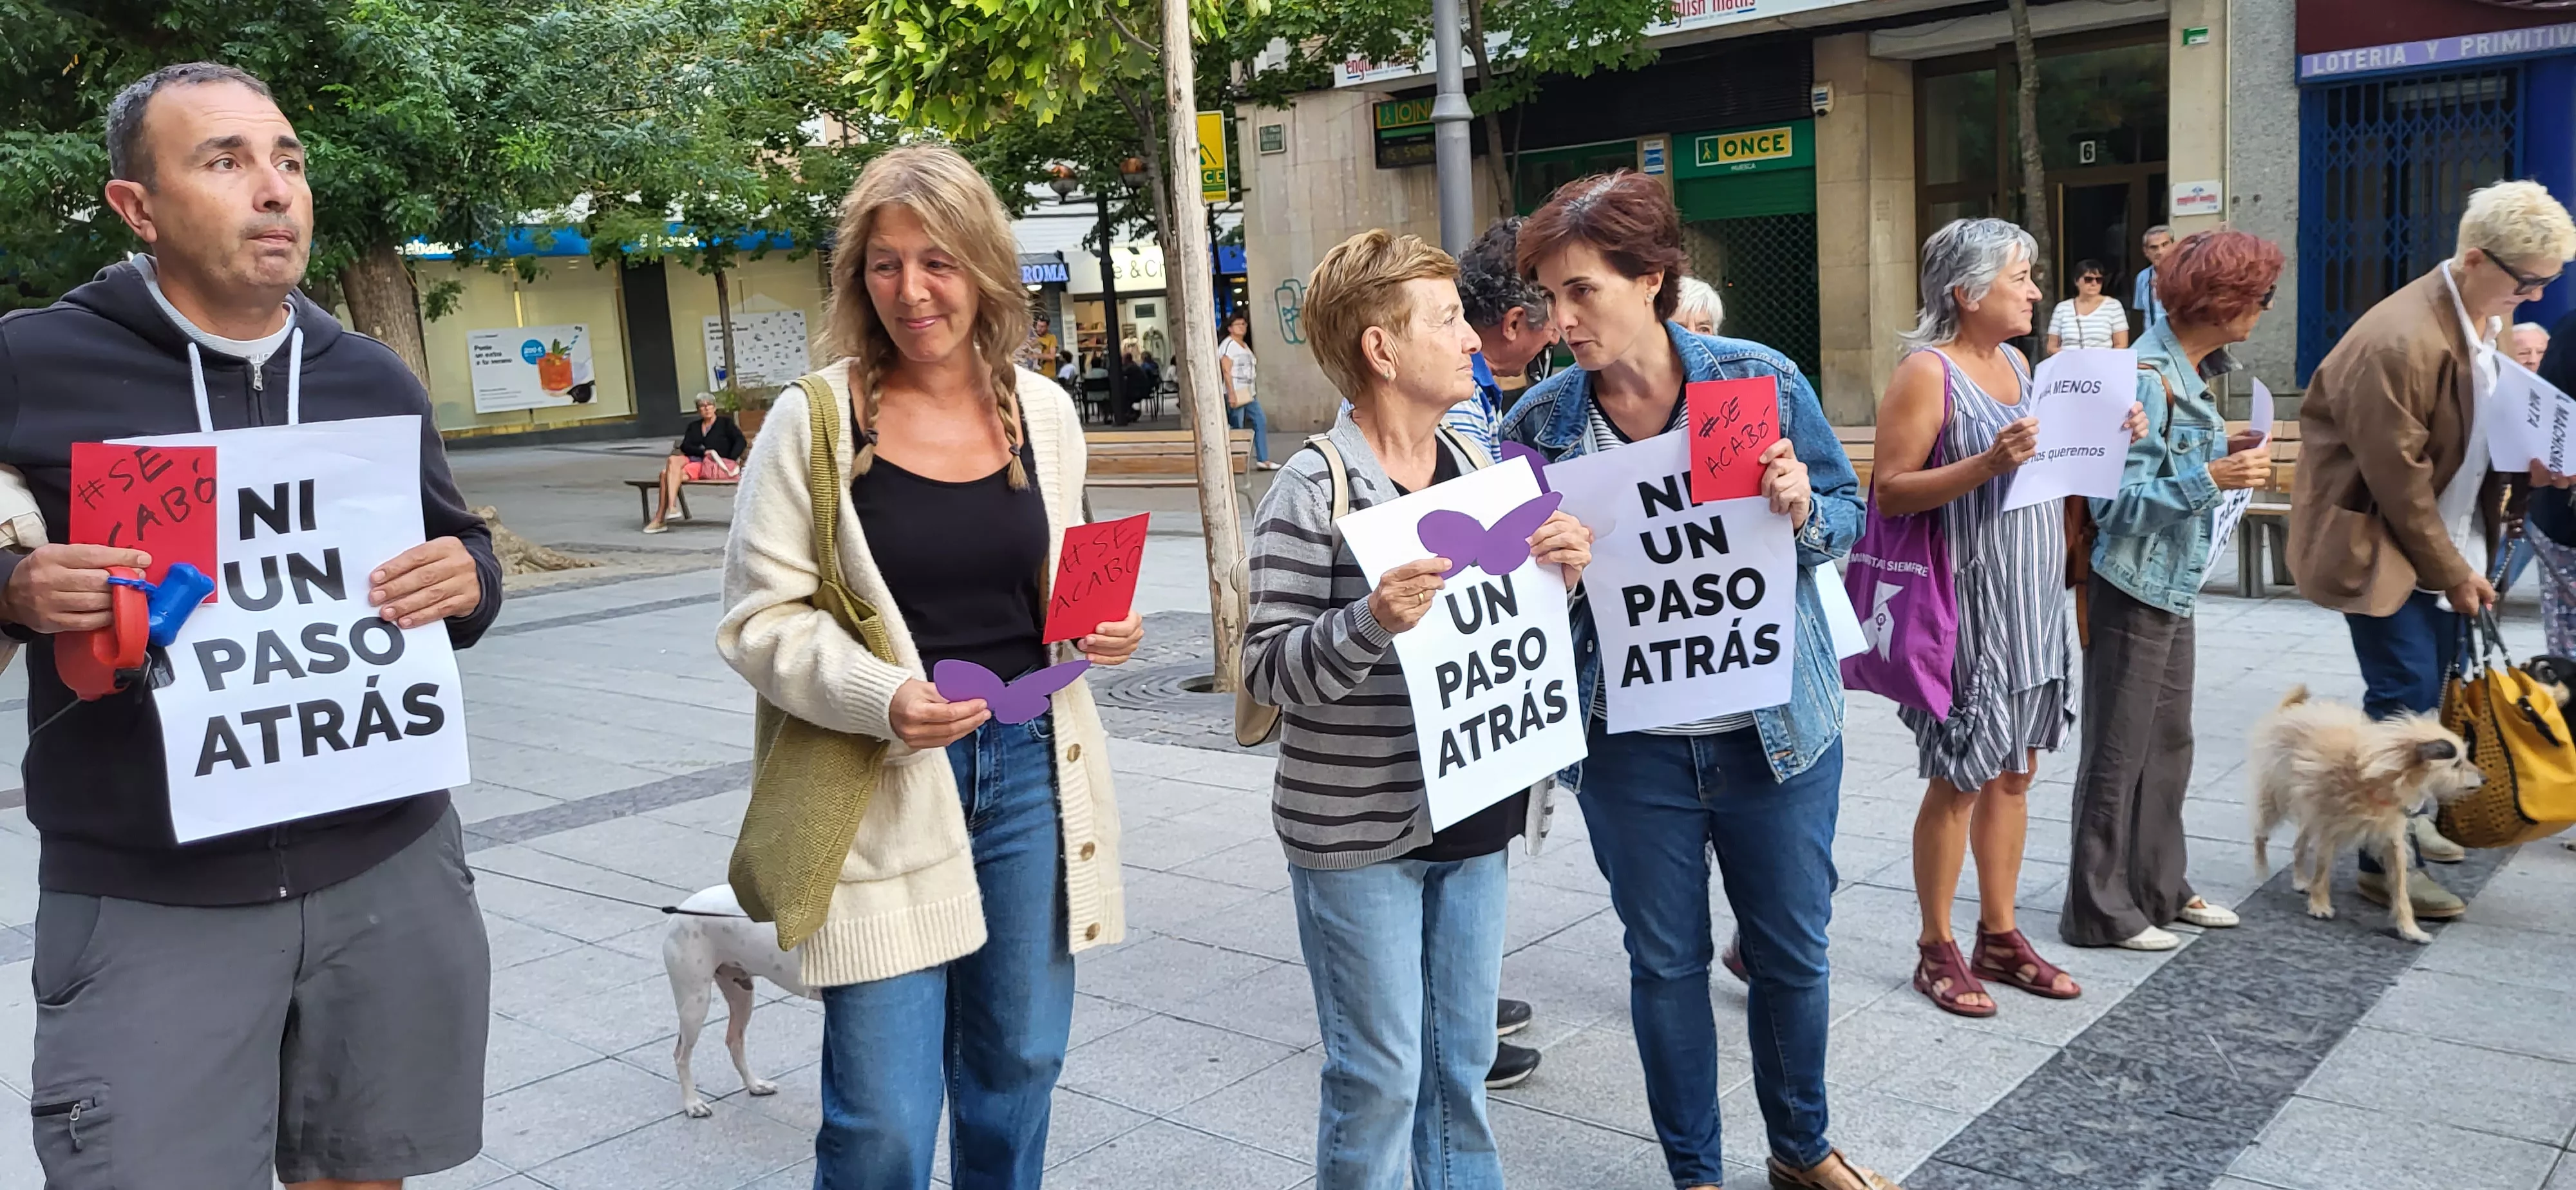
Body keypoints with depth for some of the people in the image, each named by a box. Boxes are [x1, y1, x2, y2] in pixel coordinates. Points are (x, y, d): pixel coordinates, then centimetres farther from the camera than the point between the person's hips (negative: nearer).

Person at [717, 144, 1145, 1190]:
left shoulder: (1043, 411, 5)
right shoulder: (814, 420, -8)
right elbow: (760, 619, -6)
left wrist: (1100, 626, -4)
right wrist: (880, 698, -22)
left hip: (1031, 769, 4)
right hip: (885, 786, -4)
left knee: (1016, 1073, 17)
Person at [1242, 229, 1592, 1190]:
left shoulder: (1475, 466, 8)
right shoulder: (1313, 492, -13)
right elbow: (1269, 669, -16)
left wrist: (1560, 573, -3)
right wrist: (1372, 621, -32)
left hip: (1473, 819, 6)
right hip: (1358, 831, -6)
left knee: (1463, 1062, 17)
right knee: (1380, 1077, 4)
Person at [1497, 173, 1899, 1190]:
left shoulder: (1761, 380, -8)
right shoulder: (1539, 420, -5)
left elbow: (1848, 516, 3)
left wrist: (1801, 510, -20)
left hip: (1774, 721, 0)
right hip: (1630, 740, 0)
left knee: (1793, 952, 15)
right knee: (1666, 962, 12)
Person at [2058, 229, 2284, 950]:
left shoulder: (2182, 371, 9)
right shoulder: (2146, 378, -20)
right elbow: (2116, 498, -23)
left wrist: (2225, 452, 4)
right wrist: (2211, 477, -28)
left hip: (2173, 586, 10)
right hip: (2134, 586, -10)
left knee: (2169, 744, 17)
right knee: (2119, 752, 1)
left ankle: (2160, 888, 30)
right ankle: (2098, 910, 13)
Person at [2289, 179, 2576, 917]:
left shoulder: (2493, 317, 3)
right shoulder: (2401, 344, -26)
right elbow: (2399, 480, -20)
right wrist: (2451, 572, -12)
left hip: (2446, 537, 9)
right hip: (2379, 542, -9)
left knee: (2429, 686, 14)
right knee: (2405, 693, -8)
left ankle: (2404, 813, 32)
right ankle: (2384, 865, 1)